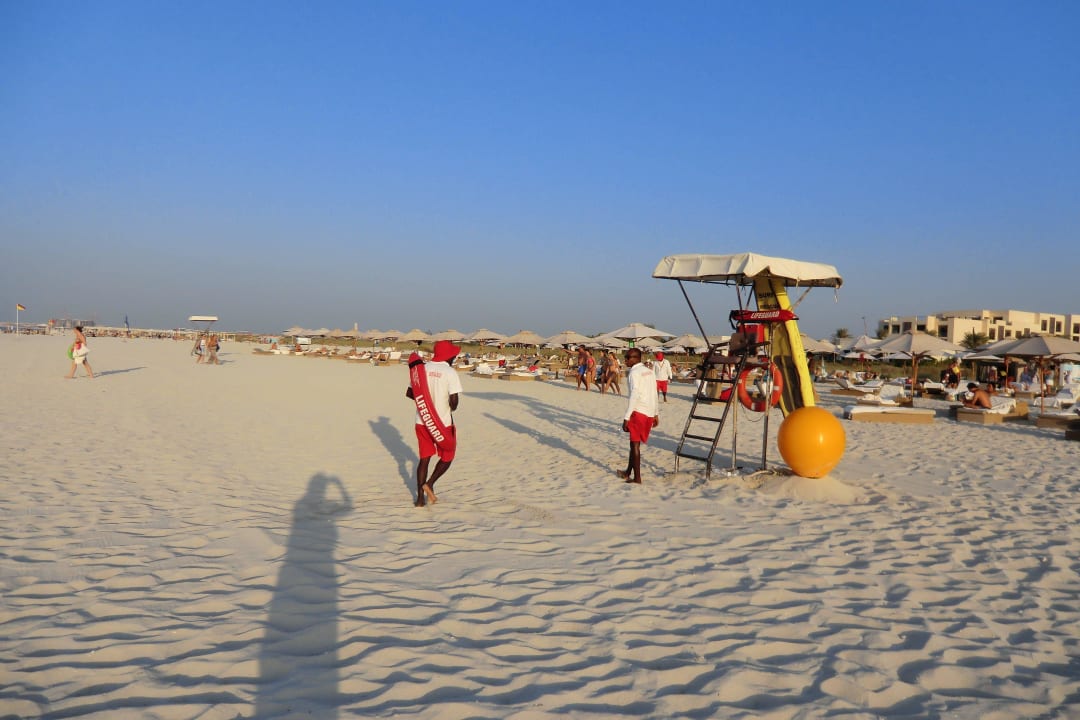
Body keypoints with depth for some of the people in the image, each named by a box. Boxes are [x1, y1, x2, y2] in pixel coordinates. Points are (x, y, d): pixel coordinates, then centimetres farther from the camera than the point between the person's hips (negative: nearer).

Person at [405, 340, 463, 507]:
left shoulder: (422, 368, 2)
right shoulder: (450, 373, -14)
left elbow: (409, 393, 7)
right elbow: (454, 400, -20)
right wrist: (451, 408, 2)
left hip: (422, 422, 5)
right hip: (443, 423, -5)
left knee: (424, 458, 14)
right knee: (447, 456, 15)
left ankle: (420, 498, 13)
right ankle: (430, 483, -4)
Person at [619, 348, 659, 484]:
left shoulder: (634, 373, -10)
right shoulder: (650, 371, 14)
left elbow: (634, 396, -18)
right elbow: (654, 394, 18)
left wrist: (626, 417, -18)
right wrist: (656, 414, 24)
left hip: (639, 412, -8)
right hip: (650, 413, 8)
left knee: (635, 443, 0)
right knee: (634, 442, 18)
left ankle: (637, 477, 0)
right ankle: (628, 472, 26)